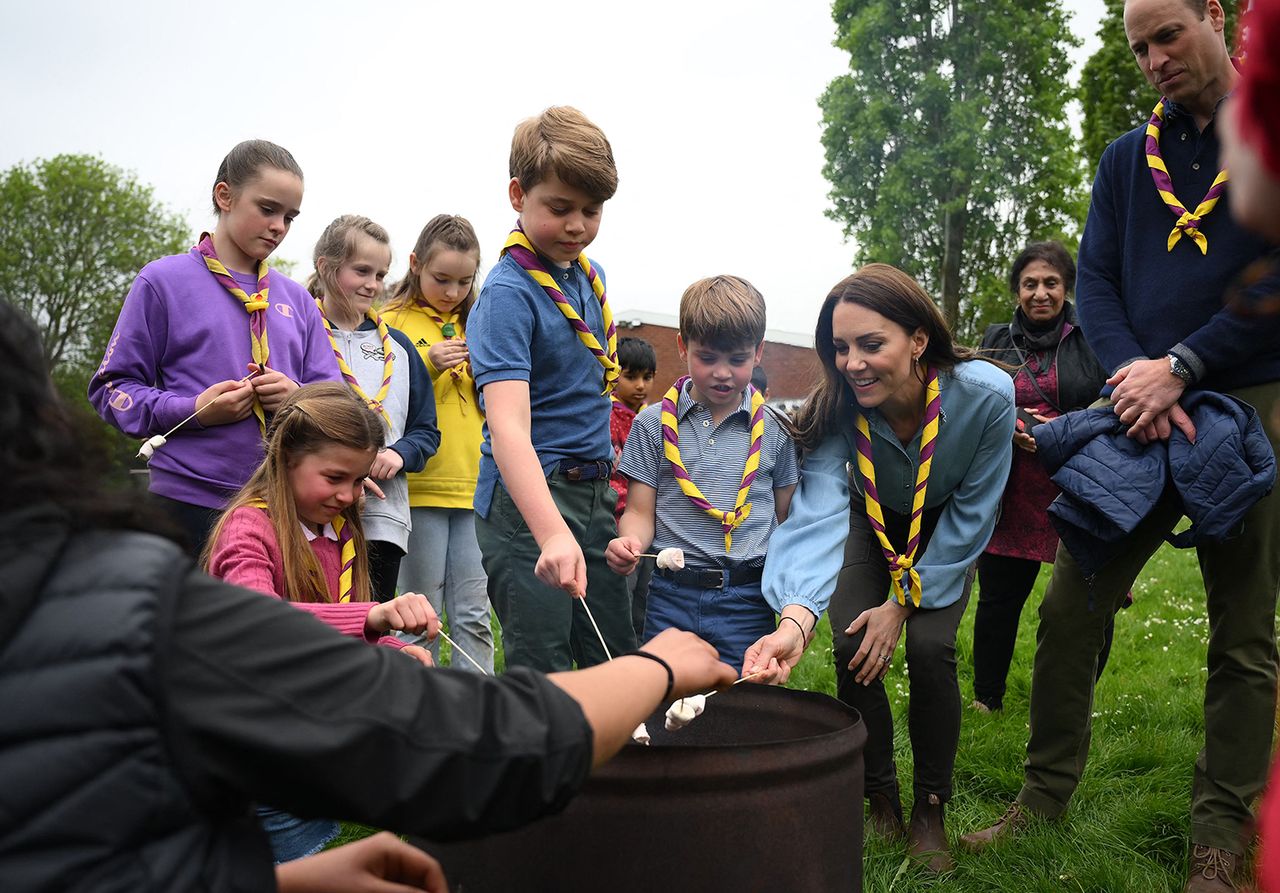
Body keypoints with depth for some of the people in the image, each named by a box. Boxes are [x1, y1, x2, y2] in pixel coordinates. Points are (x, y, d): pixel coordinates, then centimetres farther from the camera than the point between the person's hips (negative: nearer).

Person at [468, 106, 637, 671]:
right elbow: (508, 426, -29)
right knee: (543, 670, -4)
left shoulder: (590, 274, 8)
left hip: (594, 491, 8)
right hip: (528, 496, -7)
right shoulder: (508, 292, -16)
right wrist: (553, 534, -41)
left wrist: (603, 462, 14)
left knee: (620, 663, 14)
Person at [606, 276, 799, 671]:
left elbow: (786, 519, 9)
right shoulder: (653, 424, 4)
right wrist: (628, 543, -18)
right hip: (671, 595, 0)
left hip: (748, 598, 0)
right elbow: (641, 512, 4)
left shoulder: (774, 431, 5)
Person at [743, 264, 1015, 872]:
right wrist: (796, 620, -62)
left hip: (947, 535, -1)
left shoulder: (986, 395, -35)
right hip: (874, 523, 1)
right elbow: (818, 514, -45)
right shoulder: (837, 408, -33)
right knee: (853, 646, -15)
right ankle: (880, 801, 6)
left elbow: (972, 513, -22)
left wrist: (904, 601, -22)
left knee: (929, 647, -19)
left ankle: (930, 811, 1)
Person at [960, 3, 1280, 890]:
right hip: (1141, 411, 4)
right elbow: (1095, 283, 7)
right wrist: (1133, 374, -11)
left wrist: (1181, 367, -15)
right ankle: (1045, 797, 15)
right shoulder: (1126, 158, 14)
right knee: (1070, 605, 1)